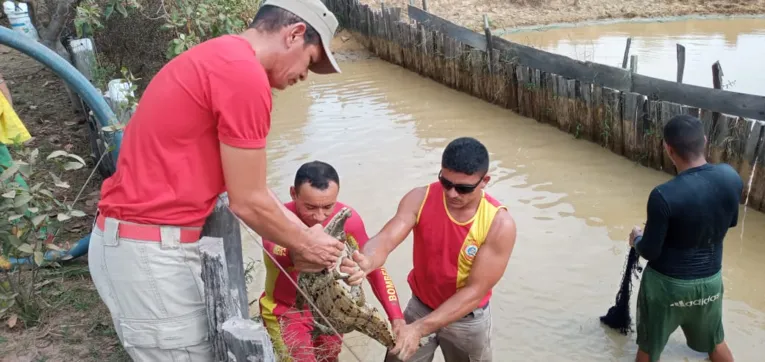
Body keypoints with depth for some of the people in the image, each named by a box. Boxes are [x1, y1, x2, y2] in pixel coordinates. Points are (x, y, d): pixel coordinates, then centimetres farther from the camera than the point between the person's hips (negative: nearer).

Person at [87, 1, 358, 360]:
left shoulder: (219, 58, 13)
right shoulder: (245, 73, -20)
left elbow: (247, 186, 16)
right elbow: (248, 203, -14)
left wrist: (304, 238, 16)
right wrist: (304, 244, 3)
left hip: (133, 240, 10)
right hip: (152, 251, -10)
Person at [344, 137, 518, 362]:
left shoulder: (500, 224, -25)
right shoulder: (420, 199, -19)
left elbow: (475, 291, -25)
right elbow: (385, 239, -30)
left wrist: (419, 329, -32)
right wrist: (365, 263, -55)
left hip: (468, 319, -1)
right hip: (420, 307, 1)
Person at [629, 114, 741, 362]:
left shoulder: (664, 195, -30)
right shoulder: (731, 177, -13)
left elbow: (650, 252, -18)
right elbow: (730, 221, 6)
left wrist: (637, 238, 3)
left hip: (667, 283, -4)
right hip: (710, 279, 5)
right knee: (715, 341, 30)